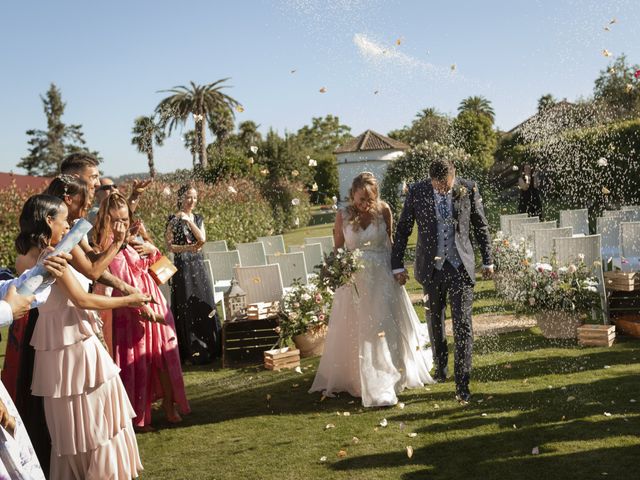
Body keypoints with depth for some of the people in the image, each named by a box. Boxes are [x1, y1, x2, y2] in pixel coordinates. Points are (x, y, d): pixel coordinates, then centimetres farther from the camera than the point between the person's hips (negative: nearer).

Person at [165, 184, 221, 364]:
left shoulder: (198, 219, 12)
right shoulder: (174, 220, -4)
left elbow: (202, 239, -4)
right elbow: (170, 246, -8)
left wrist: (189, 221, -12)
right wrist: (189, 248, -21)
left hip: (198, 265, 5)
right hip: (183, 266, -5)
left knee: (204, 304, 5)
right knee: (187, 307, -4)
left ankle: (209, 348, 13)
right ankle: (192, 351, 2)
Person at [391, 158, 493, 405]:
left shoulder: (469, 189, -7)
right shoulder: (416, 192, -7)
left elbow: (481, 227, 5)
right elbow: (402, 230, 1)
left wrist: (487, 261, 8)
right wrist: (397, 265, 2)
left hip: (461, 265, -1)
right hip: (431, 266, 1)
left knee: (462, 323, -7)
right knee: (434, 319, 15)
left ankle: (462, 384, -2)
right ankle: (440, 365, 38)